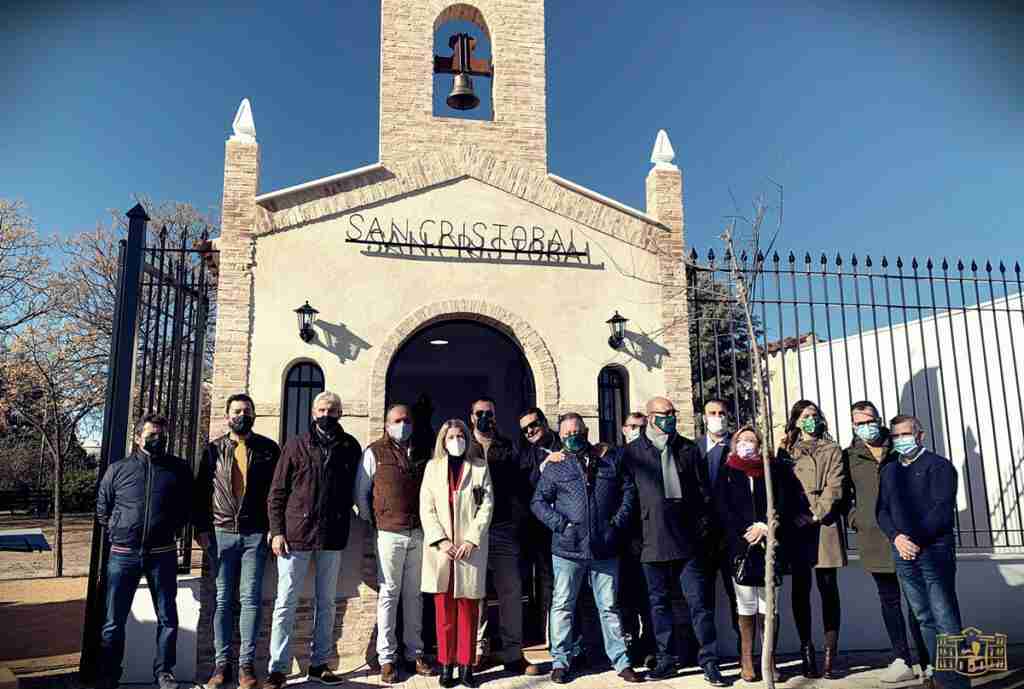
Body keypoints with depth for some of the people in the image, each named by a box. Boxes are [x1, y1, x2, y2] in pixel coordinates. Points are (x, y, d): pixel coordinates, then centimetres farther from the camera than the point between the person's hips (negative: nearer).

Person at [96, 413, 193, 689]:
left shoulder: (178, 469, 2)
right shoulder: (117, 469, 2)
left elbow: (187, 506, 12)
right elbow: (102, 510, 13)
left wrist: (171, 529, 5)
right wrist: (117, 535, 7)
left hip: (162, 554, 0)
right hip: (123, 554, 0)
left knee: (167, 619, 7)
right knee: (113, 621, 7)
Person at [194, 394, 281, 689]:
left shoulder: (268, 449, 4)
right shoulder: (213, 450, 7)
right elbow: (201, 491, 8)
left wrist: (276, 529, -1)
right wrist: (201, 528, 0)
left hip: (256, 534, -1)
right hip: (221, 533, 2)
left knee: (250, 598, -3)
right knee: (223, 600, 6)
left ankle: (247, 664, 3)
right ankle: (221, 664, 13)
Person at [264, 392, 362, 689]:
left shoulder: (350, 447, 4)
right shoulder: (296, 446, 0)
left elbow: (352, 489, 9)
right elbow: (276, 492, 0)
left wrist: (344, 528, 2)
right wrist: (277, 531, -6)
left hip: (332, 538, 2)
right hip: (295, 535, -2)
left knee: (326, 603, 11)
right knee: (286, 603, 2)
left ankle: (318, 664, 23)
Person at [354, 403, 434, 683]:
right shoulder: (374, 452, 0)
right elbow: (360, 493, 2)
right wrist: (372, 521, 0)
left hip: (419, 533, 4)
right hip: (390, 534, -3)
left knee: (414, 594, 10)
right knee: (389, 594, 2)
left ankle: (414, 652, 20)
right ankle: (387, 658, 11)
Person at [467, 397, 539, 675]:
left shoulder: (507, 448, 13)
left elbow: (519, 485, 11)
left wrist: (519, 518, 1)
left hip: (504, 529, 1)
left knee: (511, 590, 1)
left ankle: (513, 653, 9)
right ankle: (478, 649, 16)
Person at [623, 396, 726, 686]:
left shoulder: (688, 448, 7)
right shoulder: (632, 452, 3)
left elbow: (703, 492, 8)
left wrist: (703, 530, 1)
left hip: (688, 540, 0)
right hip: (652, 541, 0)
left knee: (699, 602, 2)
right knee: (659, 602, 10)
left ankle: (709, 661, 12)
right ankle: (666, 660, 22)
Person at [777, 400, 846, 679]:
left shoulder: (832, 451, 11)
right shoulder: (786, 452, 13)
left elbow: (834, 488, 0)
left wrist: (817, 515, -11)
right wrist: (798, 517, -7)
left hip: (825, 525, -1)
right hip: (797, 527, 1)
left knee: (828, 588, 0)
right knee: (800, 589, 2)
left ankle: (830, 655, 2)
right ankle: (807, 653, 9)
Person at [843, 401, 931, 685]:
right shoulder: (849, 456, 7)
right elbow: (843, 492, 11)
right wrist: (852, 517, -2)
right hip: (873, 537, 1)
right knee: (889, 599, 8)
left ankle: (928, 661, 10)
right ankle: (902, 661, 14)